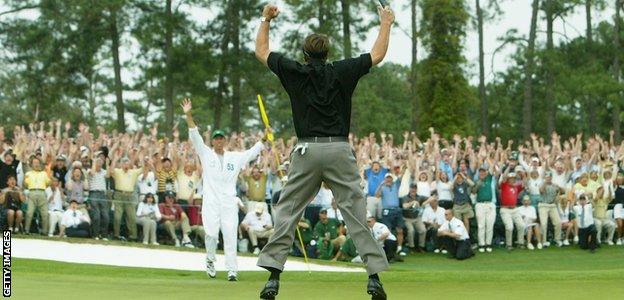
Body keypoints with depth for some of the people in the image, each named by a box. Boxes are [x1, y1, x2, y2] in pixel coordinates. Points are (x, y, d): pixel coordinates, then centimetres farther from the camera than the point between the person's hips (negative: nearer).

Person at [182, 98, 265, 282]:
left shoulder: (235, 157, 14)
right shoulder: (205, 154, 7)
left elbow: (253, 152, 18)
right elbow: (194, 136, -1)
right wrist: (188, 115, -12)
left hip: (229, 202, 1)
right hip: (210, 201, -1)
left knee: (230, 234, -7)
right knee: (211, 233, -10)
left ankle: (232, 270, -8)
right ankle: (210, 260, 17)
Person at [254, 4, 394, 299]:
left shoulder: (294, 72, 5)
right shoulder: (342, 72, 5)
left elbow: (261, 51, 19)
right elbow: (378, 54, 15)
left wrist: (266, 19, 32)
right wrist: (386, 22, 29)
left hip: (306, 150, 0)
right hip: (339, 150, 0)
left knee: (287, 213, 3)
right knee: (356, 212, 0)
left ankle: (273, 276, -7)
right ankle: (374, 276, -6)